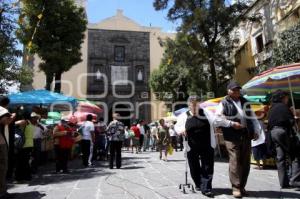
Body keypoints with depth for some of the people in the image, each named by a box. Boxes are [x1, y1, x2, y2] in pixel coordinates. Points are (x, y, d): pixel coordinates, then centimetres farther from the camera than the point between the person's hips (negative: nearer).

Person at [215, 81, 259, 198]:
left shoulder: (245, 102, 16)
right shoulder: (224, 104, -1)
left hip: (246, 136, 6)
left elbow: (251, 118, 21)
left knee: (245, 163, 9)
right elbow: (217, 119, -9)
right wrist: (232, 123, -15)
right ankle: (236, 187, 3)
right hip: (232, 137, -5)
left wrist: (254, 131, 12)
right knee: (235, 162, -7)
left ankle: (242, 187, 21)